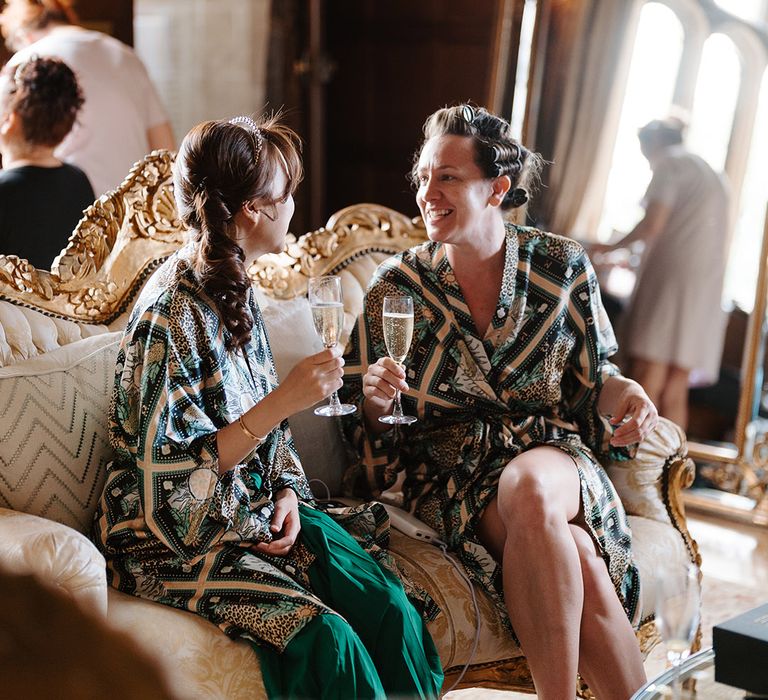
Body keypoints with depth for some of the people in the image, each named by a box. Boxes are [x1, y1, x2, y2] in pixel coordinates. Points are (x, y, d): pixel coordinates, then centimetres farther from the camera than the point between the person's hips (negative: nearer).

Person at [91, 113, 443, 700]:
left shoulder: (233, 288, 5)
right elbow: (177, 480, -22)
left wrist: (287, 492, -2)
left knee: (393, 612, -16)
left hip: (256, 510, 7)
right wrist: (285, 399, -27)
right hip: (175, 536, -7)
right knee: (326, 640, -27)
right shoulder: (170, 317, -21)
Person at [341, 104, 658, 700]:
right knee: (571, 551, -33)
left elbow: (589, 377, 15)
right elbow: (367, 424, 7)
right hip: (447, 466, -1)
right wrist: (375, 397, -17)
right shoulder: (398, 284, 3)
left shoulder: (562, 266, 5)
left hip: (552, 454, 1)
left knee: (530, 489, -38)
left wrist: (621, 389, -9)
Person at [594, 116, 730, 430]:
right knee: (675, 393, 5)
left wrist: (612, 246, 7)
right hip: (707, 289, 8)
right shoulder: (713, 175, 28)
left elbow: (652, 225, -9)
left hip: (672, 278, -8)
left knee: (646, 382, -13)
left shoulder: (670, 161, 3)